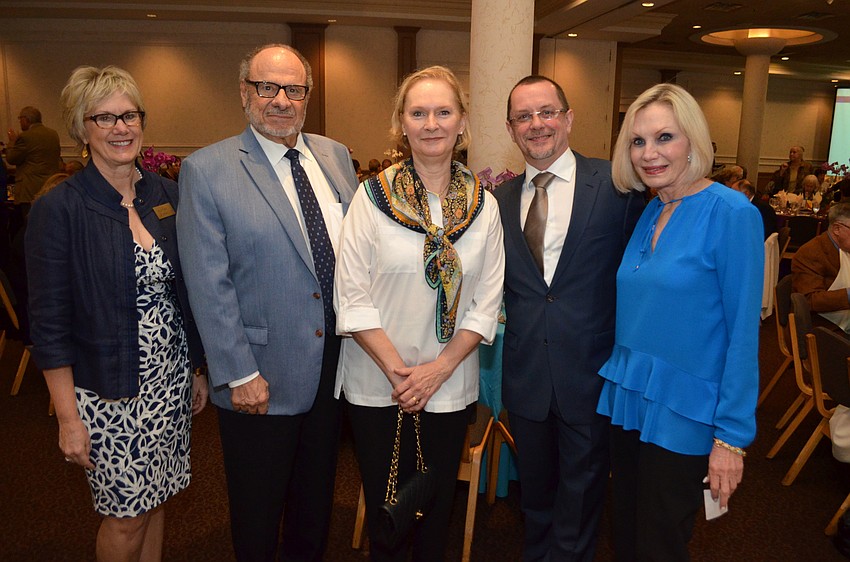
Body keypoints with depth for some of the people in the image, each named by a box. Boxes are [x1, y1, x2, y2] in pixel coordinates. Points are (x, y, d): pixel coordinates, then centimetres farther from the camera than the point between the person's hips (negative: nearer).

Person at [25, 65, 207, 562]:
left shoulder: (168, 196, 2)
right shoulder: (59, 209, -12)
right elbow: (50, 324, -10)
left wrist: (199, 370, 10)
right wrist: (67, 418, -10)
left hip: (171, 380, 4)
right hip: (108, 391, -4)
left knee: (157, 501, 17)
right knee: (127, 515, 9)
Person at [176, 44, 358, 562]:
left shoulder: (336, 156, 5)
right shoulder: (206, 170, -11)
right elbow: (208, 286, -13)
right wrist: (239, 374, -14)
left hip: (336, 361, 5)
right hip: (263, 374, -4)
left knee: (317, 497, 24)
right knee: (258, 511, 16)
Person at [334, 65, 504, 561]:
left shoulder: (483, 205, 1)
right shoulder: (374, 195, -6)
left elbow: (487, 303, 0)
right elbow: (352, 297, -8)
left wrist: (438, 369, -9)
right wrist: (398, 369, -13)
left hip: (451, 386, 2)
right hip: (377, 385, -1)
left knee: (437, 509, 16)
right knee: (384, 507, 12)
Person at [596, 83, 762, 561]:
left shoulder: (732, 214, -15)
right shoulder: (648, 212, 5)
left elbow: (743, 333, -15)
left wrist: (732, 437, -14)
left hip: (683, 413, -6)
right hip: (628, 399, 6)